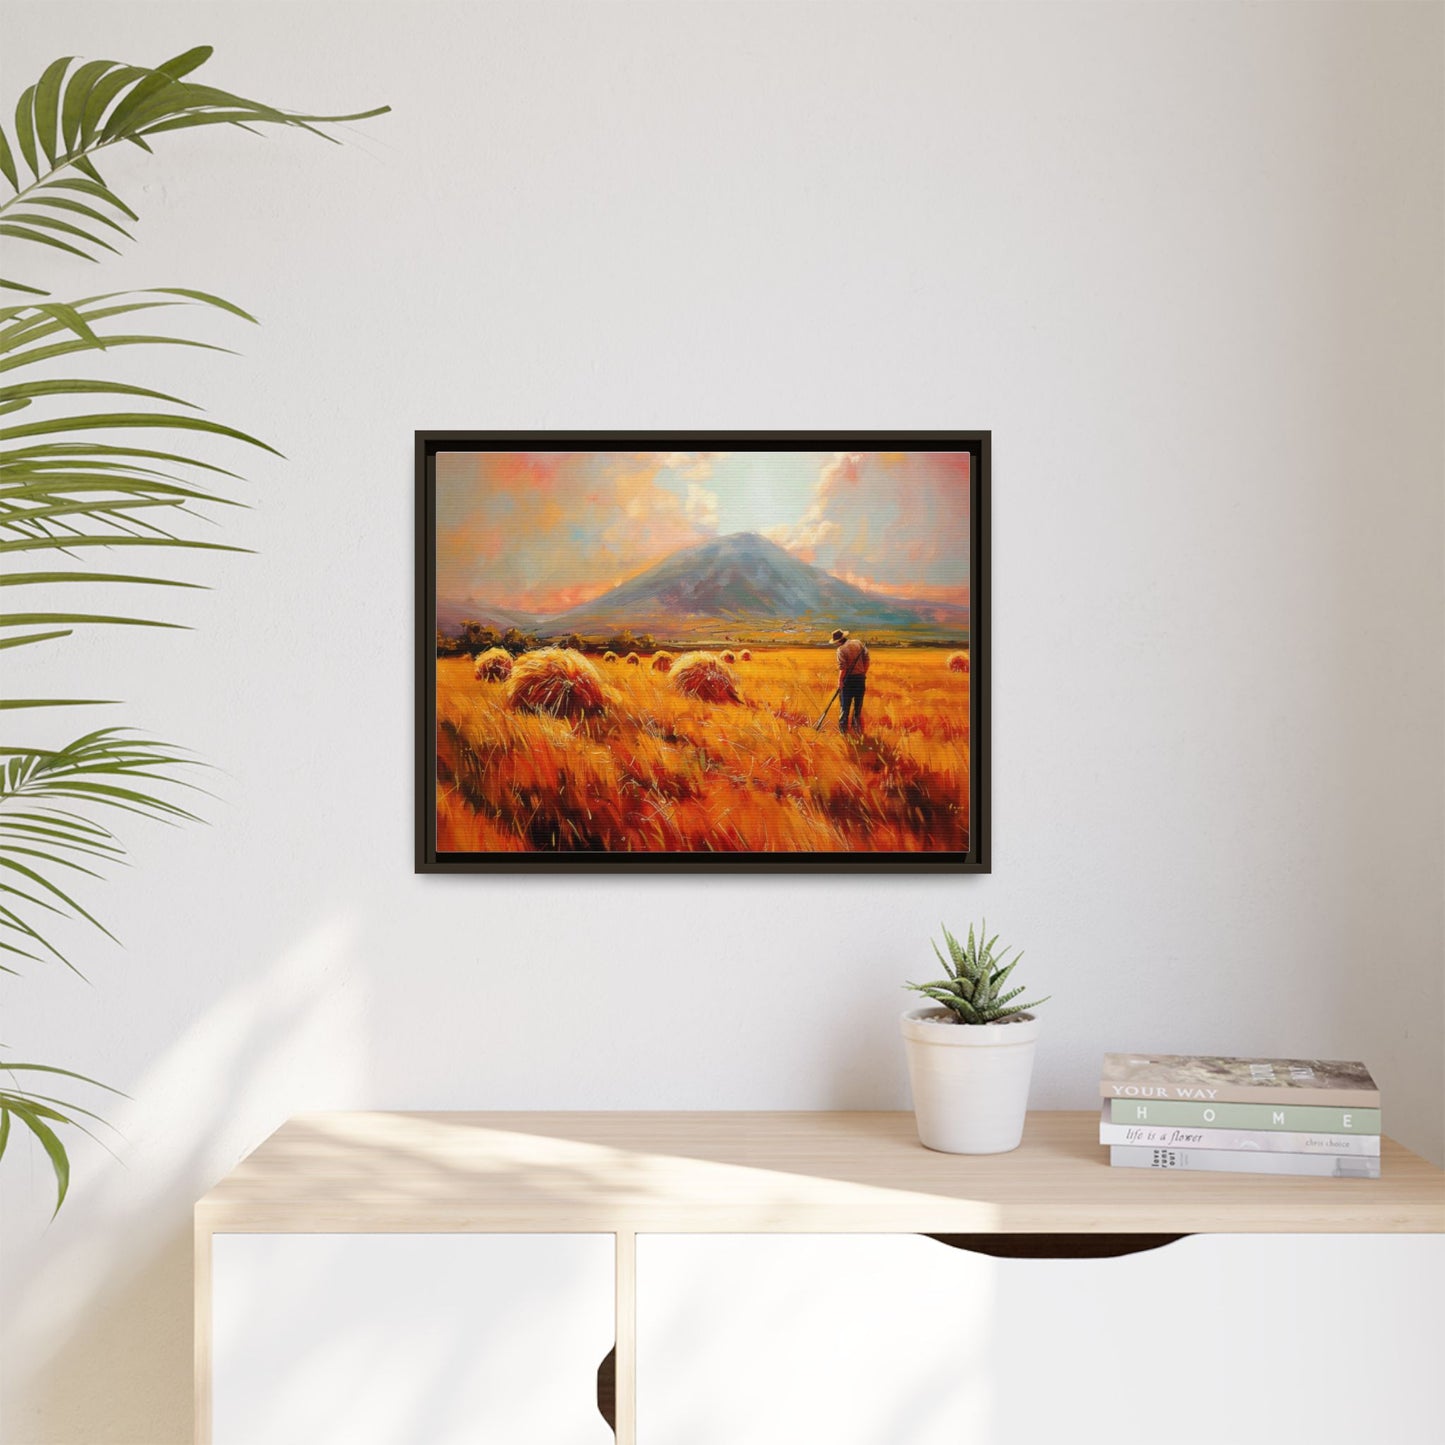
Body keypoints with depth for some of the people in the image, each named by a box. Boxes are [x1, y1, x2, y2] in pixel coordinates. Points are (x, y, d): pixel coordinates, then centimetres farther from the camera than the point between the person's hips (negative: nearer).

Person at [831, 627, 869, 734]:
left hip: (848, 678, -5)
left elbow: (842, 668, -19)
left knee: (845, 705, 6)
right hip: (860, 677, 5)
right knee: (858, 705, 14)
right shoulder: (859, 643, 2)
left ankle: (843, 728, 8)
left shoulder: (841, 649, -14)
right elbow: (866, 660, 2)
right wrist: (864, 674, 9)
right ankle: (858, 728, 18)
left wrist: (840, 681, -12)